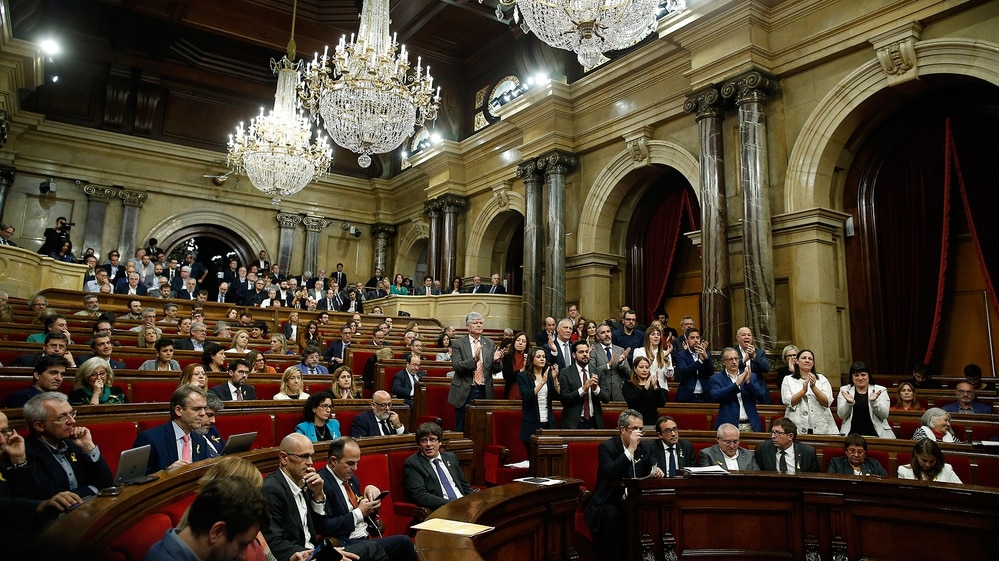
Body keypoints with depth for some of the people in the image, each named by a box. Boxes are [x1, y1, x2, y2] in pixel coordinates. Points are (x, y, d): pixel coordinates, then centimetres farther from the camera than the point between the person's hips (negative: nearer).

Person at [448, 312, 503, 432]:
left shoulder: (490, 344, 9)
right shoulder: (458, 344, 0)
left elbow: (496, 370, 7)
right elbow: (456, 366, -12)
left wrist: (496, 360, -15)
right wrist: (474, 359, -26)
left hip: (484, 392, 3)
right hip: (465, 392, -3)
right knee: (461, 430, 4)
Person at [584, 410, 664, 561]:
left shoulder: (645, 448, 10)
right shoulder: (606, 447, -7)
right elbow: (611, 473, -24)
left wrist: (657, 471, -23)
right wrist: (630, 449, -26)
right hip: (610, 503, -4)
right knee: (611, 514, -35)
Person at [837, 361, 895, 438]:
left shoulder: (880, 390, 8)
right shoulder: (844, 390, 9)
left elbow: (884, 415, -1)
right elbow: (841, 415, 1)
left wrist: (874, 401, -17)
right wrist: (849, 403, -16)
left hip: (875, 434, 0)